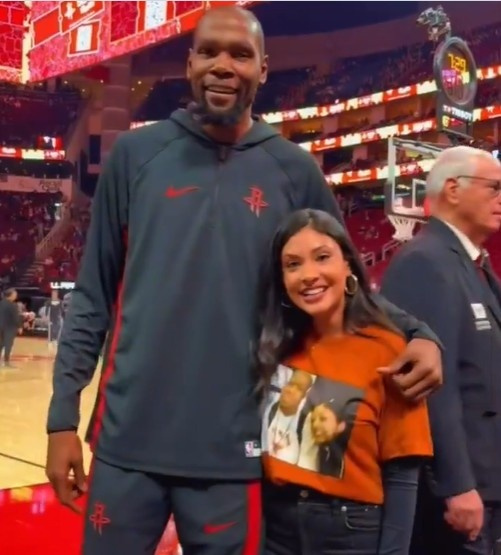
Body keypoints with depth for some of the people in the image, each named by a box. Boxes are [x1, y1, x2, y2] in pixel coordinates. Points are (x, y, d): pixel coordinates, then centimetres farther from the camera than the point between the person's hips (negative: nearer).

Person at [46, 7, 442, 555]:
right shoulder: (136, 154, 2)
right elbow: (93, 294, 4)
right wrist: (62, 414, 1)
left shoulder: (293, 170, 3)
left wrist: (417, 334, -9)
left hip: (232, 448, 0)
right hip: (128, 437, 1)